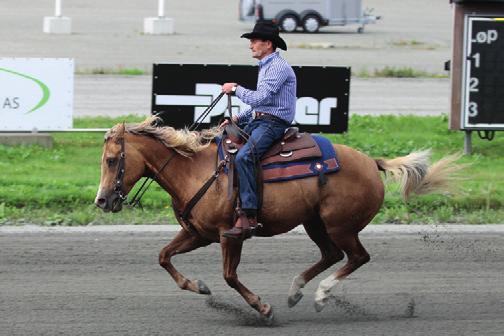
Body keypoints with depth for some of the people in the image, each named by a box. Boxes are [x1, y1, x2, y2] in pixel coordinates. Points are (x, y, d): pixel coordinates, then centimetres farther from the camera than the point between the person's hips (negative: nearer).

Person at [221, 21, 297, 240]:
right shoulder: (266, 67, 21)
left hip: (273, 123, -11)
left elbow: (259, 99, -21)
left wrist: (236, 89, -7)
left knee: (243, 157, -30)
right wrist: (237, 119, 16)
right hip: (257, 121, 11)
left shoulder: (278, 68, -12)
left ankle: (248, 216, -34)